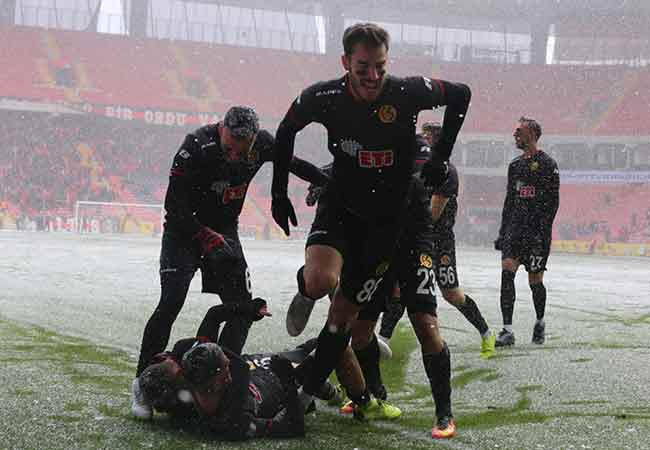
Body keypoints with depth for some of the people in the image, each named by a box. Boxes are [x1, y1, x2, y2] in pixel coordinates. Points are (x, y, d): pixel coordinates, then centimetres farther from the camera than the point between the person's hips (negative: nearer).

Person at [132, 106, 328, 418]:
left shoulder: (263, 143, -12)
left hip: (225, 231, 5)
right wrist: (205, 237, -31)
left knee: (242, 309, -3)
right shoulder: (196, 147, -26)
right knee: (171, 302, -18)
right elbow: (174, 207, -23)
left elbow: (294, 163, 10)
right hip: (185, 229, -5)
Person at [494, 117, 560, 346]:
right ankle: (507, 330, -14)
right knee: (507, 271, -12)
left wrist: (543, 231, -16)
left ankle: (540, 322, 29)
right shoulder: (515, 165, 15)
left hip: (537, 231, -5)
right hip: (515, 228, 5)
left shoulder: (547, 165, -4)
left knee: (535, 280, 3)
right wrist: (502, 232, 15)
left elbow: (553, 202, -8)